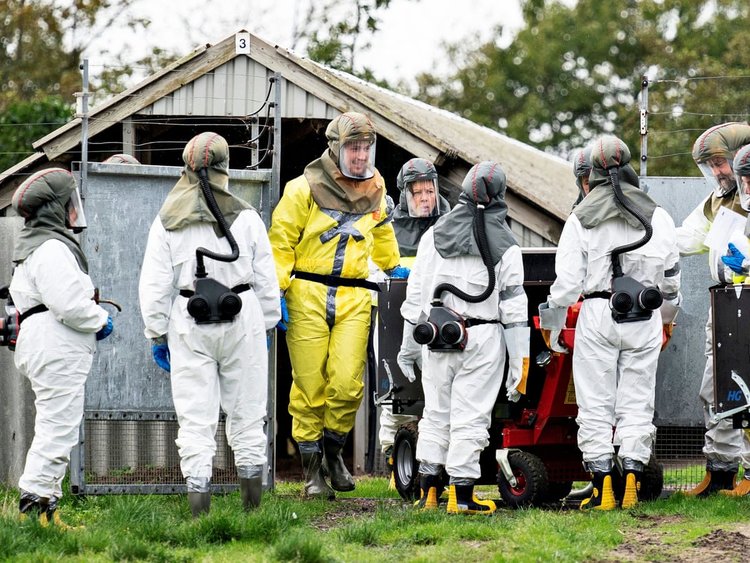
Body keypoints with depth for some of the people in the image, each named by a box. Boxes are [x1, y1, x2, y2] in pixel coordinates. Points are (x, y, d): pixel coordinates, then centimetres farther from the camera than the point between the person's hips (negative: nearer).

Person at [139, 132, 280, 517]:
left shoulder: (168, 222, 0)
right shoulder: (245, 217, -1)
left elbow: (154, 285, 2)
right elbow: (266, 279, 5)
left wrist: (157, 335, 10)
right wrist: (266, 325, 17)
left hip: (189, 325, 0)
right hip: (242, 320, 0)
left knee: (195, 416, 1)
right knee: (247, 412, 10)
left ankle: (198, 492, -5)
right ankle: (252, 498, 15)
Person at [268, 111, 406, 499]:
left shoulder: (374, 189, 10)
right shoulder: (304, 189, -4)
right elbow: (281, 242, -2)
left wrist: (392, 266, 41)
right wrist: (277, 292, -10)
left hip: (353, 298, 3)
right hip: (308, 293, -3)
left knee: (347, 383, -9)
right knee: (309, 386, -1)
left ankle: (333, 450, 15)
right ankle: (312, 470, 9)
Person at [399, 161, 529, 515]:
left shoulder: (435, 235, 3)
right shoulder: (505, 246, -5)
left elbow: (416, 293, 6)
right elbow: (514, 307, -5)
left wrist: (409, 343, 14)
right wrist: (519, 362, -2)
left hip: (438, 338, 3)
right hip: (483, 339, -3)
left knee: (435, 413, 13)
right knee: (470, 416, 0)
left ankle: (427, 491, 13)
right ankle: (462, 495, 1)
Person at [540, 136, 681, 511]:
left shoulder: (580, 220, -1)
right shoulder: (657, 217, 6)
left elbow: (567, 280, -3)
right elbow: (671, 277, 13)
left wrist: (552, 322, 10)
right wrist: (668, 318, 28)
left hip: (597, 315, -2)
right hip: (644, 322, 2)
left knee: (595, 404, 3)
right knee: (637, 402, 7)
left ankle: (602, 488, -2)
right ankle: (631, 482, -1)